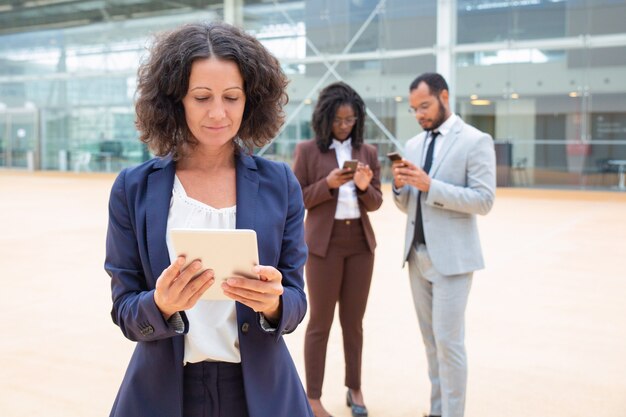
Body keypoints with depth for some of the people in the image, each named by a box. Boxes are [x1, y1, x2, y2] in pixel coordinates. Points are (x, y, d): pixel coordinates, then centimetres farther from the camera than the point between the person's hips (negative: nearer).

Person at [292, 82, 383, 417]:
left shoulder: (368, 152, 7)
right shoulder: (307, 151, -3)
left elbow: (375, 203, 7)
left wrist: (364, 187, -15)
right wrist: (328, 183, -18)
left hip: (361, 242, 4)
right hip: (324, 243, -3)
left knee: (353, 320, 12)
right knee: (320, 321, 3)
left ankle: (354, 389, 25)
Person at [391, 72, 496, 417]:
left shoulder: (476, 141, -6)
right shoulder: (414, 145, 13)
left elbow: (483, 200, -14)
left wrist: (430, 185, -21)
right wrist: (400, 185, -7)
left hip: (451, 256, -6)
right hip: (417, 254, 6)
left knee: (448, 340, -5)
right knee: (431, 339, 12)